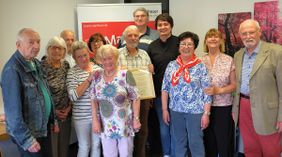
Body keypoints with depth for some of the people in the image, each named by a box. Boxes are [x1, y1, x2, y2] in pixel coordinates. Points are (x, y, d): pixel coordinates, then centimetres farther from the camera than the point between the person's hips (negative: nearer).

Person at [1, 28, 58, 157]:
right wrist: (26, 139, -22)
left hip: (44, 128, 8)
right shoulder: (12, 70, -22)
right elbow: (13, 109, -24)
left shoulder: (36, 63, 5)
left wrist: (53, 120, 14)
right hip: (28, 133, -8)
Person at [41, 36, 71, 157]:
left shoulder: (66, 65, 4)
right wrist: (52, 111, -12)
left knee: (64, 146, 16)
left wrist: (69, 107, -2)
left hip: (66, 114, 5)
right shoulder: (41, 67, -13)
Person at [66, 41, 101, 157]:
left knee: (96, 145, 16)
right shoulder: (72, 72, -9)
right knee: (84, 147, 9)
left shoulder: (97, 68, 3)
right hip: (82, 117, -3)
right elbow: (73, 96, -20)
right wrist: (88, 79, -23)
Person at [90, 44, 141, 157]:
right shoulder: (97, 76, 1)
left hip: (125, 125, -2)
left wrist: (136, 119, -9)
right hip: (106, 126, 3)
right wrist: (95, 120, 0)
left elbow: (135, 99, -8)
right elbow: (94, 100, 5)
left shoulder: (125, 75, -9)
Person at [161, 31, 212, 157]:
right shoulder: (171, 65, 3)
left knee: (195, 143, 2)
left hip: (195, 111, -3)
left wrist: (206, 113, -11)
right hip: (176, 110, 3)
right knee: (179, 143, 14)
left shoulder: (201, 67, -6)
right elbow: (165, 89, 6)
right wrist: (165, 110, 3)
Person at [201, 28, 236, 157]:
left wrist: (219, 90, -15)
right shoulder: (200, 61, 4)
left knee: (224, 141, 2)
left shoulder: (229, 60, 0)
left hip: (224, 107, -2)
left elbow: (233, 84, 0)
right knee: (209, 142, 10)